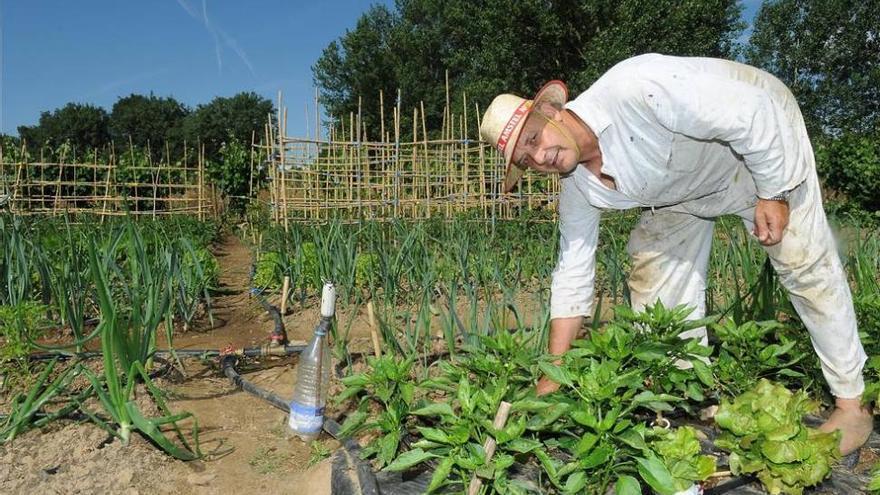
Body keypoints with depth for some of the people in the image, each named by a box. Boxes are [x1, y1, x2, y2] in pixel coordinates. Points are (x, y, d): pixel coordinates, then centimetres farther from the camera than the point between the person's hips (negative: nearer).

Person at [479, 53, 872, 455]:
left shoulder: (632, 89, -40)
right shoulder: (576, 186, -17)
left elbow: (752, 112, -33)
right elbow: (572, 273, -10)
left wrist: (773, 193, -25)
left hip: (762, 140, -6)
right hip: (684, 184, 6)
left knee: (805, 264, -8)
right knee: (656, 274, 1)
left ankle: (851, 405, 8)